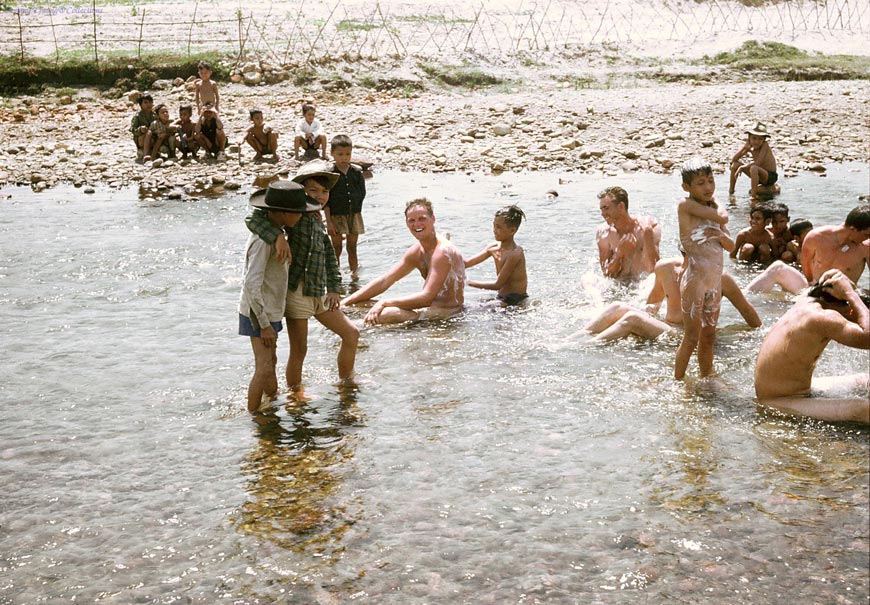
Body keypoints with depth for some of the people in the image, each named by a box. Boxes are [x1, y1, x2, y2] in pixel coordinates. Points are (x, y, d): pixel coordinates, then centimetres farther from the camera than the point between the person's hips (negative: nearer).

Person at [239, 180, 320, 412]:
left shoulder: (275, 230, 4)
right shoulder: (262, 240, -26)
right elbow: (252, 285, -28)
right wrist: (264, 325, -24)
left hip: (269, 310, 9)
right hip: (260, 313, -9)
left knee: (270, 361, 24)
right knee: (263, 369, -6)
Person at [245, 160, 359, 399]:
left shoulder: (318, 219, 11)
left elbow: (329, 256, 16)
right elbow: (253, 219, -26)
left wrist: (334, 288, 8)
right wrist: (277, 236, -41)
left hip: (319, 294, 8)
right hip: (297, 292, -8)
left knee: (351, 334, 17)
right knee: (299, 351, 0)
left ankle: (346, 381, 35)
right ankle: (295, 394, 19)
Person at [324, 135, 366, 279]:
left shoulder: (357, 172, 1)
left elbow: (362, 194, 8)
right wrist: (329, 221, -11)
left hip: (354, 215, 3)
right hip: (336, 216, -3)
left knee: (352, 248, 12)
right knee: (336, 249, 5)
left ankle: (354, 272, 22)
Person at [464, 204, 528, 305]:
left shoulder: (515, 253, -21)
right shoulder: (494, 247, 3)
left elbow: (498, 284, -21)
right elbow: (466, 263, 5)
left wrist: (468, 282, -20)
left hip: (516, 301, -8)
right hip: (502, 298, 8)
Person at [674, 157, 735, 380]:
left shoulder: (713, 207, 13)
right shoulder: (686, 205, -10)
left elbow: (731, 246, 13)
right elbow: (723, 218, -17)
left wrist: (720, 235, -8)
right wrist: (716, 205, 3)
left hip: (716, 280, 7)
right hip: (695, 279, -7)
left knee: (708, 336, 15)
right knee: (691, 337, -4)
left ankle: (707, 378, 26)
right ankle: (678, 382, 6)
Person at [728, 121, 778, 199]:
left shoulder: (765, 145, -18)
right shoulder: (750, 147, -1)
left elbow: (758, 162, -29)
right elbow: (733, 160, -4)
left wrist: (742, 167, -21)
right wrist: (744, 147, -15)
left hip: (770, 177, -7)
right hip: (759, 176, 7)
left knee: (753, 168, -37)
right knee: (735, 164, 2)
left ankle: (754, 195, -29)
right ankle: (731, 191, 9)